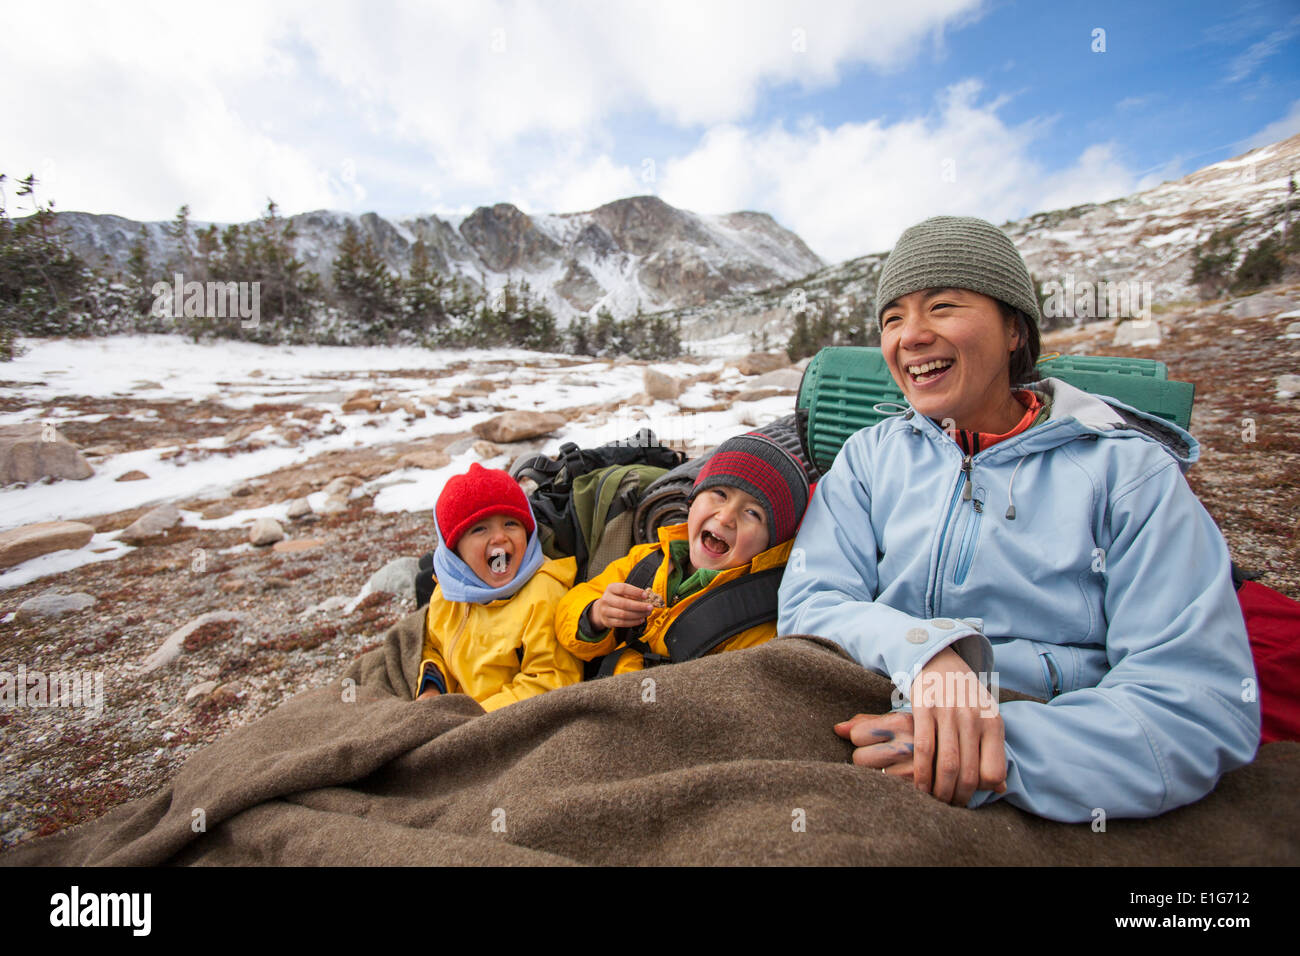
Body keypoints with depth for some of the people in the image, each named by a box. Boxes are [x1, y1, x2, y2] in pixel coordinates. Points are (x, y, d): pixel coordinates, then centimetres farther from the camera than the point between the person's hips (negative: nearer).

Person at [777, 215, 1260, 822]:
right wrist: (921, 649, -25)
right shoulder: (872, 455, 6)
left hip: (1053, 817, -1)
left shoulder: (1129, 470, -2)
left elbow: (1205, 705, -11)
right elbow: (807, 605, -5)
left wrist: (992, 763, -26)